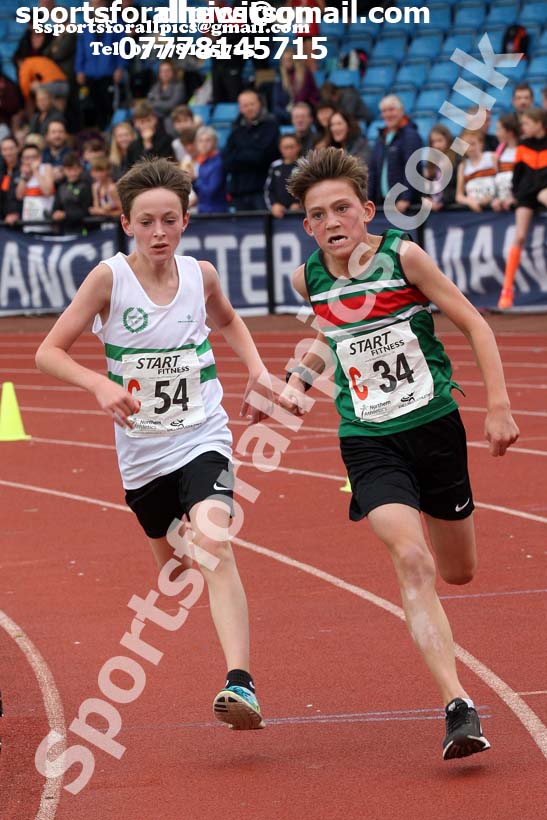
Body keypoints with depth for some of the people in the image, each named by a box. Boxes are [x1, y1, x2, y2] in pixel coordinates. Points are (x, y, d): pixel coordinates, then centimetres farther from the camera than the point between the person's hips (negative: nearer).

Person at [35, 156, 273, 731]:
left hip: (202, 439, -1)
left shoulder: (200, 275, -3)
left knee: (213, 544, -26)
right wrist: (100, 384, -26)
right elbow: (49, 352, -9)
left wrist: (258, 370, 5)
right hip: (141, 451, 1)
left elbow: (228, 321, 21)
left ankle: (240, 684, -36)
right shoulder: (109, 278, -11)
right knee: (174, 566, 20)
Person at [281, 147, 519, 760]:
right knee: (412, 562, -22)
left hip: (436, 427, 0)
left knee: (458, 572, 14)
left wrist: (498, 407, -9)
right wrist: (301, 376, 4)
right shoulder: (309, 278, -3)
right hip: (369, 443, 0)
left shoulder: (403, 256, -12)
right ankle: (459, 710, -25)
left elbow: (473, 324, -4)